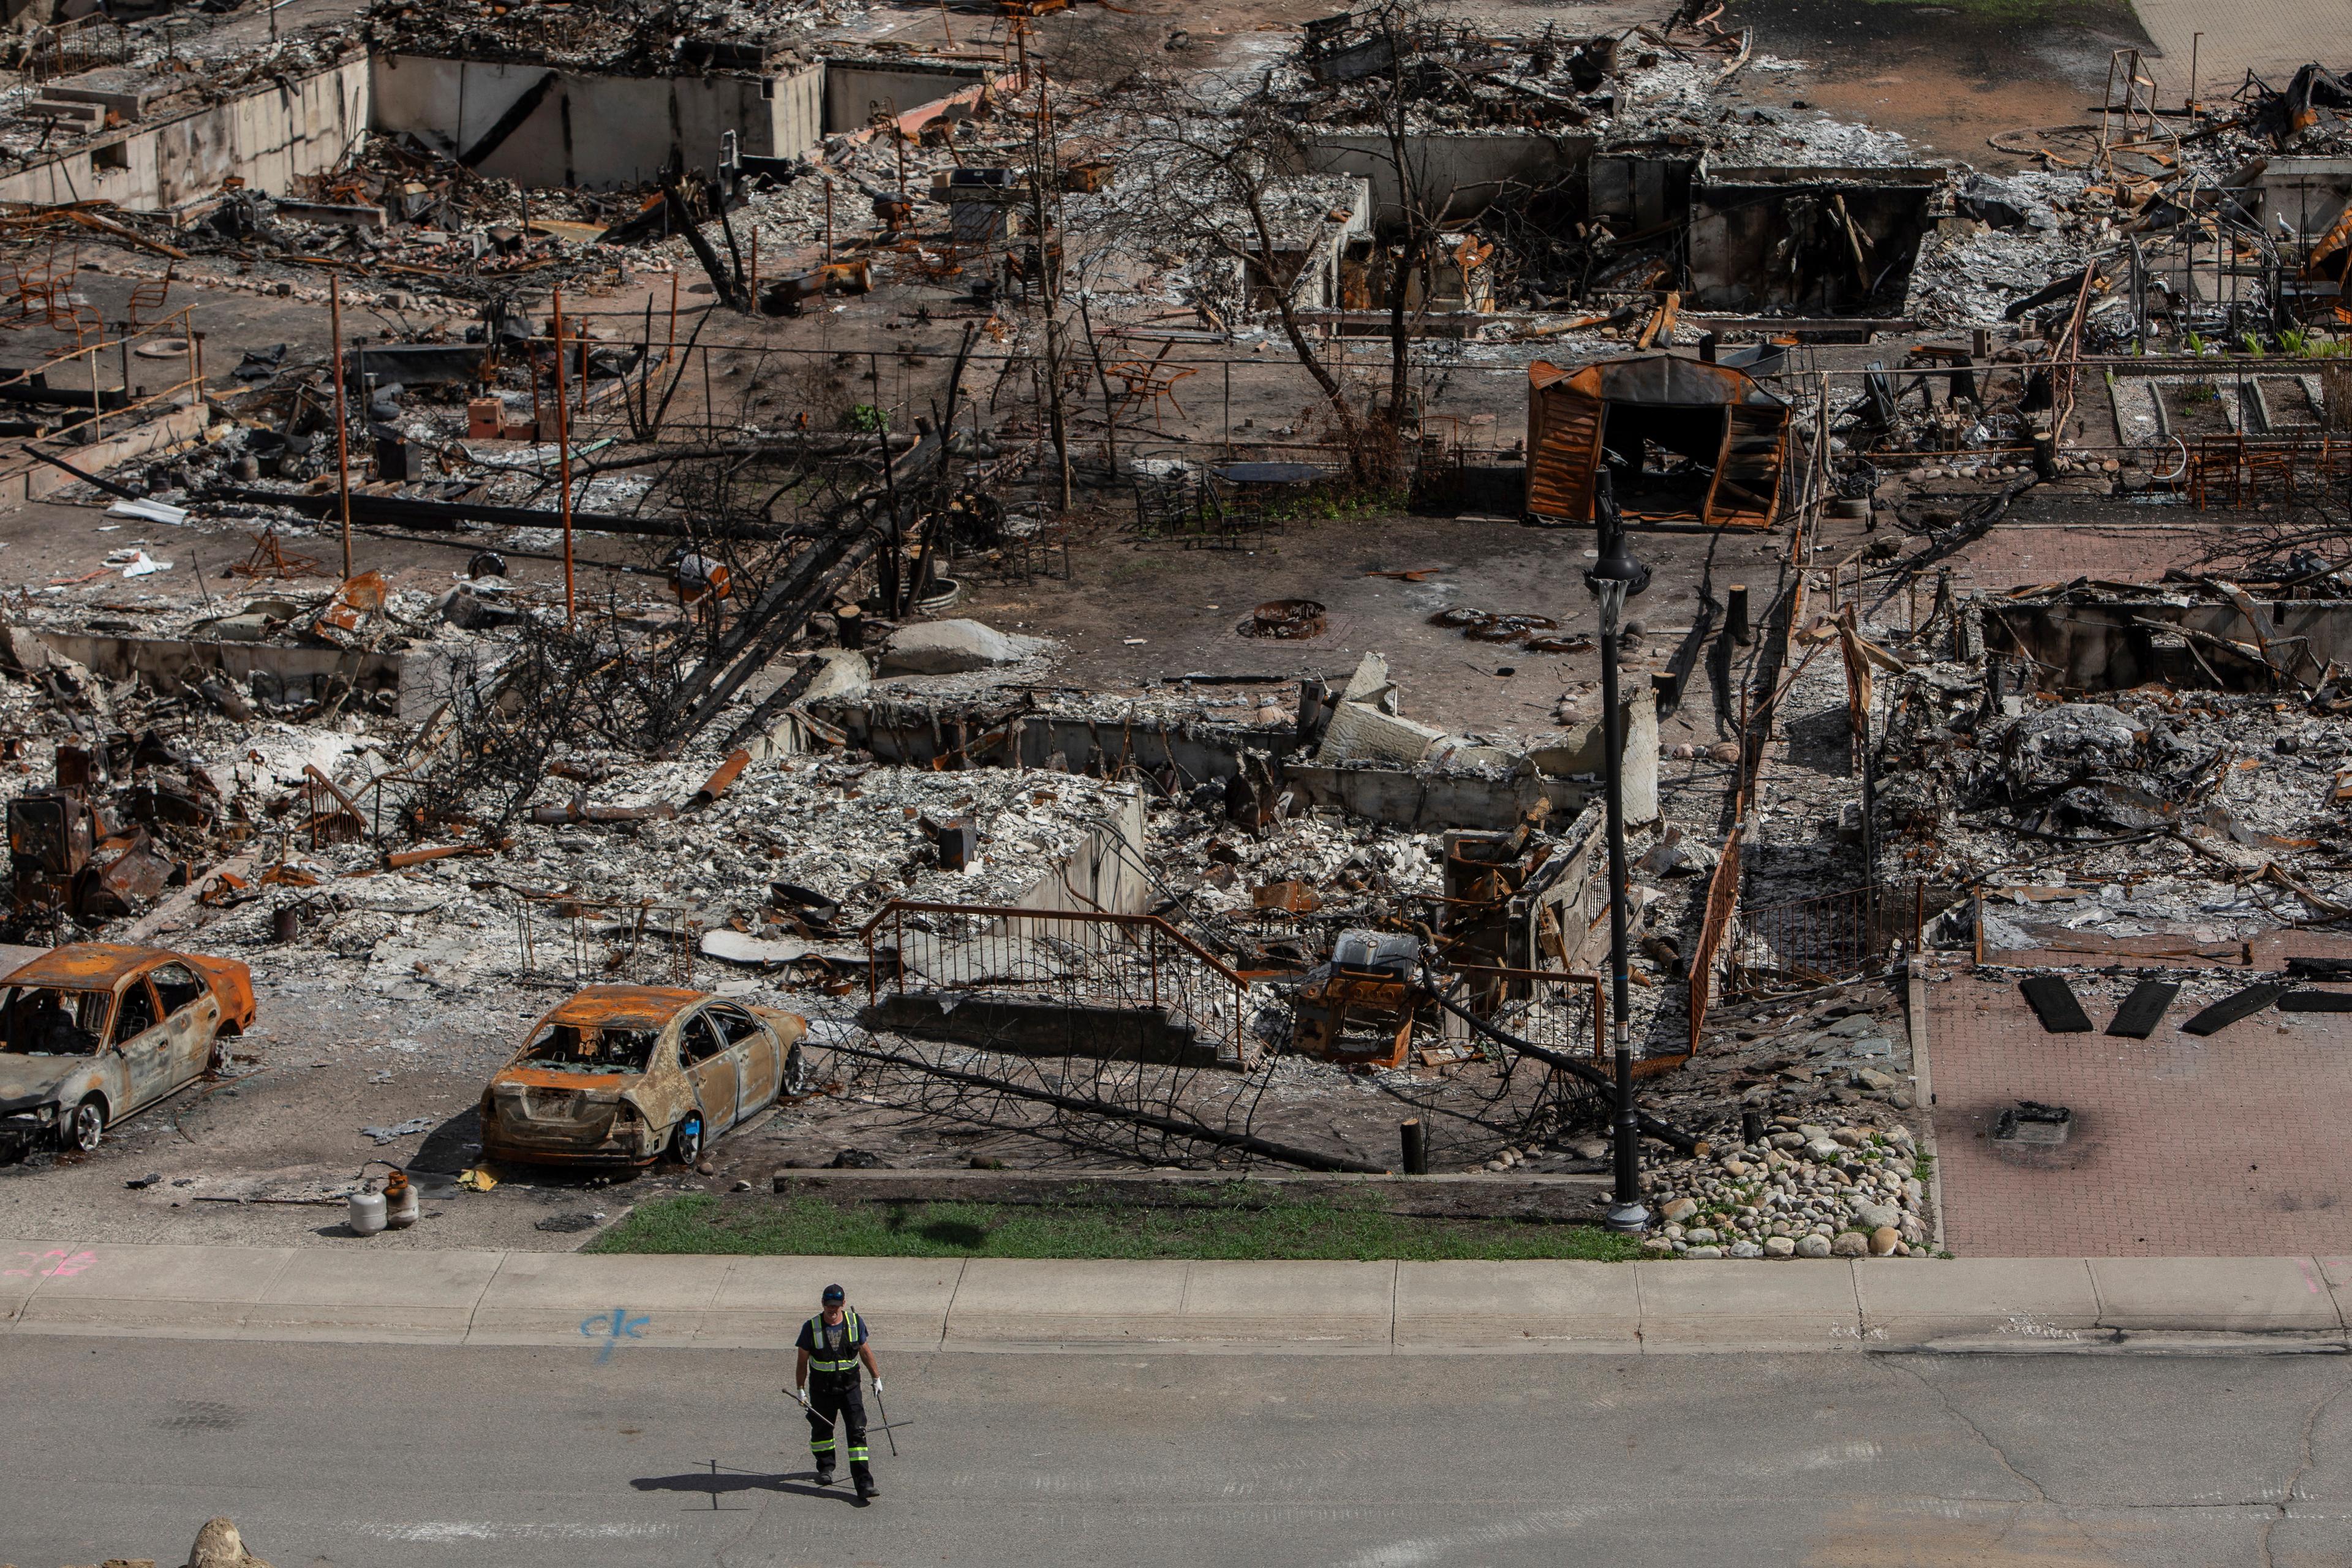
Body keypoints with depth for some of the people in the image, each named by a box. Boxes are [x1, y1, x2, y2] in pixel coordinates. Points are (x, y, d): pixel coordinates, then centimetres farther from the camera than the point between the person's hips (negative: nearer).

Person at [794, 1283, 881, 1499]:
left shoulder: (855, 1322, -7)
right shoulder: (811, 1327, -11)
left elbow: (865, 1351, 7)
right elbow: (802, 1361, -2)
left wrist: (877, 1378, 12)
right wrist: (800, 1389, -3)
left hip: (850, 1387, 0)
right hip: (822, 1389, 0)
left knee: (857, 1432, -9)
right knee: (822, 1429, 16)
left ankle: (864, 1483, -13)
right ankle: (826, 1467, 44)